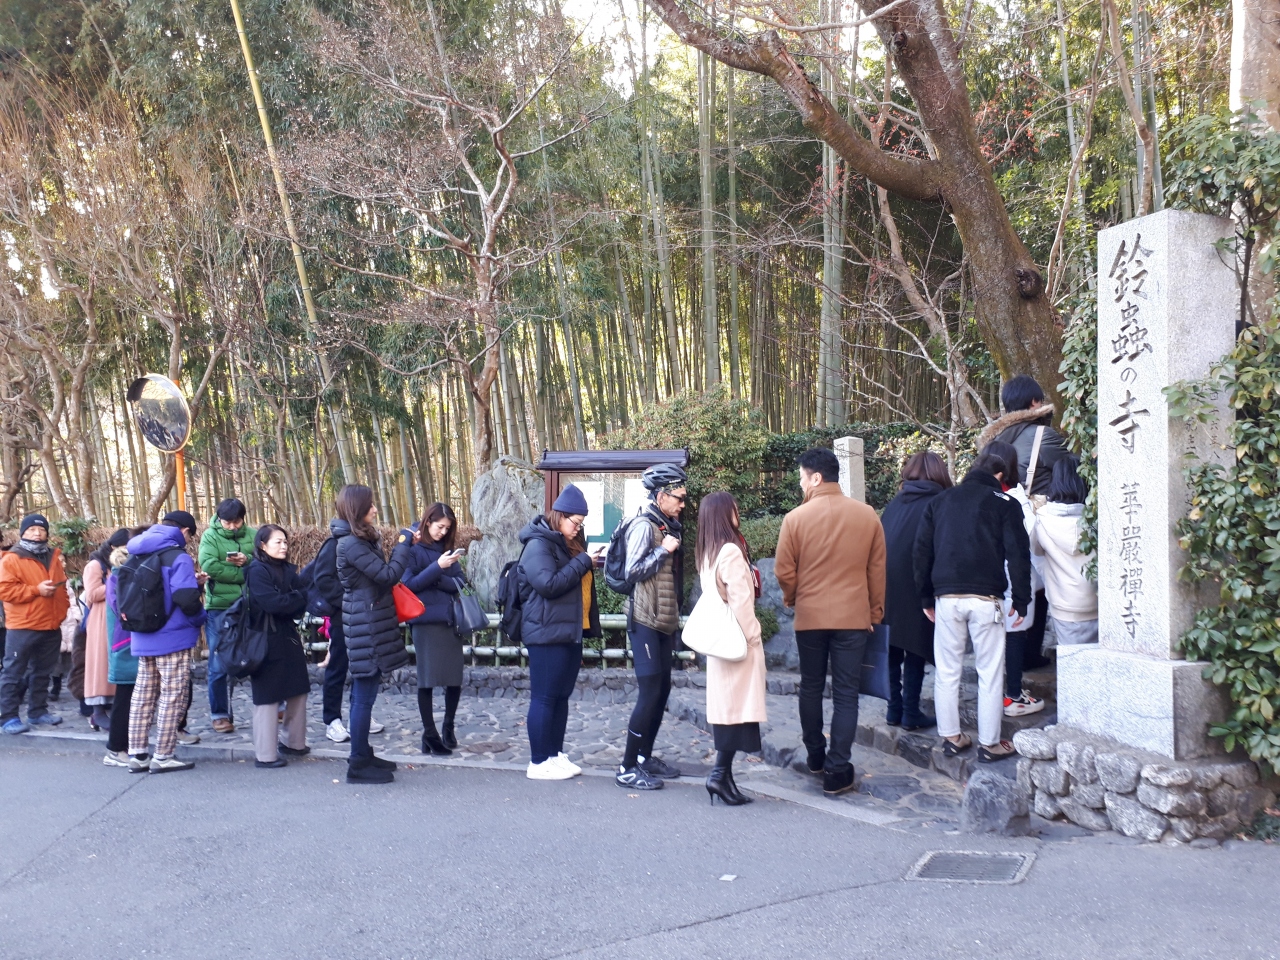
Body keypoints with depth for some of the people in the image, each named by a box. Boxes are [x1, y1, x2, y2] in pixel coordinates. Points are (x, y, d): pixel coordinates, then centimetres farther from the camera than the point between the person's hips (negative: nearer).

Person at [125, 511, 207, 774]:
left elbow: (124, 595, 12)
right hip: (172, 637, -7)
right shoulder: (178, 557, -14)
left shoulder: (136, 556, 10)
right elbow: (186, 599, -23)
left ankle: (136, 754, 17)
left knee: (143, 695, 14)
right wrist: (200, 618, -4)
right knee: (173, 696, 2)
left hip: (142, 638, 7)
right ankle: (162, 757, 4)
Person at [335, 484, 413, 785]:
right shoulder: (350, 544, -18)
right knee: (364, 696, -4)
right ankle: (358, 765, 3)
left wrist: (403, 545, 7)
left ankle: (364, 755, 24)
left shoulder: (363, 539, 13)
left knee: (363, 694, 15)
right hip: (365, 626, -10)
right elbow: (388, 575, -20)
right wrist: (404, 543, -10)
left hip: (371, 624, 10)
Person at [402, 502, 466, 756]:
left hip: (450, 620, 5)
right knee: (427, 679, 2)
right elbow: (409, 584, -12)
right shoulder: (413, 549, -3)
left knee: (455, 678, 6)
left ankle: (448, 727, 26)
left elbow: (460, 582, 5)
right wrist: (437, 568, -19)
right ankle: (430, 734, 13)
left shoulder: (446, 549, 13)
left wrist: (437, 579, -12)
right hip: (425, 621, -5)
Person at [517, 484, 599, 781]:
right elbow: (549, 583, -23)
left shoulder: (568, 544, 18)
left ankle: (556, 754, 20)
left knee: (562, 696, 12)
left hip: (570, 631, 9)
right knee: (544, 698, -4)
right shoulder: (538, 545, -12)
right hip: (547, 633, -9)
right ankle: (539, 763, 2)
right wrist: (583, 562, -16)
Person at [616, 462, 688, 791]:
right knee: (649, 693, -9)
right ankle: (627, 768, -3)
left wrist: (676, 617, 16)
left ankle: (645, 757, 22)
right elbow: (632, 570, -17)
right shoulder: (644, 525, -11)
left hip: (665, 621, 9)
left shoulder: (667, 526, 14)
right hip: (646, 622, -9)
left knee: (662, 691, 12)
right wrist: (664, 550, -16)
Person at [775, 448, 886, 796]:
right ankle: (837, 771, 4)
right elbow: (877, 570, 3)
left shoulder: (796, 518, -9)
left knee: (811, 687, 18)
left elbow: (784, 571, -4)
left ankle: (815, 755, 30)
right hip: (853, 616, 0)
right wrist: (875, 611, 15)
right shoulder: (867, 516, -3)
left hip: (810, 616, 0)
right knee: (846, 694, 4)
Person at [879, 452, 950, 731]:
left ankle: (894, 709, 21)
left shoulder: (896, 503, 10)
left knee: (893, 648, 13)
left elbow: (880, 542, 10)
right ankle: (910, 713, 10)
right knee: (915, 650, 5)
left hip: (886, 586, 5)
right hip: (913, 590, -5)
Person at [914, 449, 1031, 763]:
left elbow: (922, 551, 11)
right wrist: (1021, 601, 3)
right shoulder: (1004, 503, 4)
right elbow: (1018, 555, -2)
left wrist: (926, 597, 15)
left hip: (946, 597, 3)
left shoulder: (940, 501, 14)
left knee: (946, 671, 10)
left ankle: (951, 737, 16)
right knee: (990, 673, 4)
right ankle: (989, 743, 7)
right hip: (985, 598, -3)